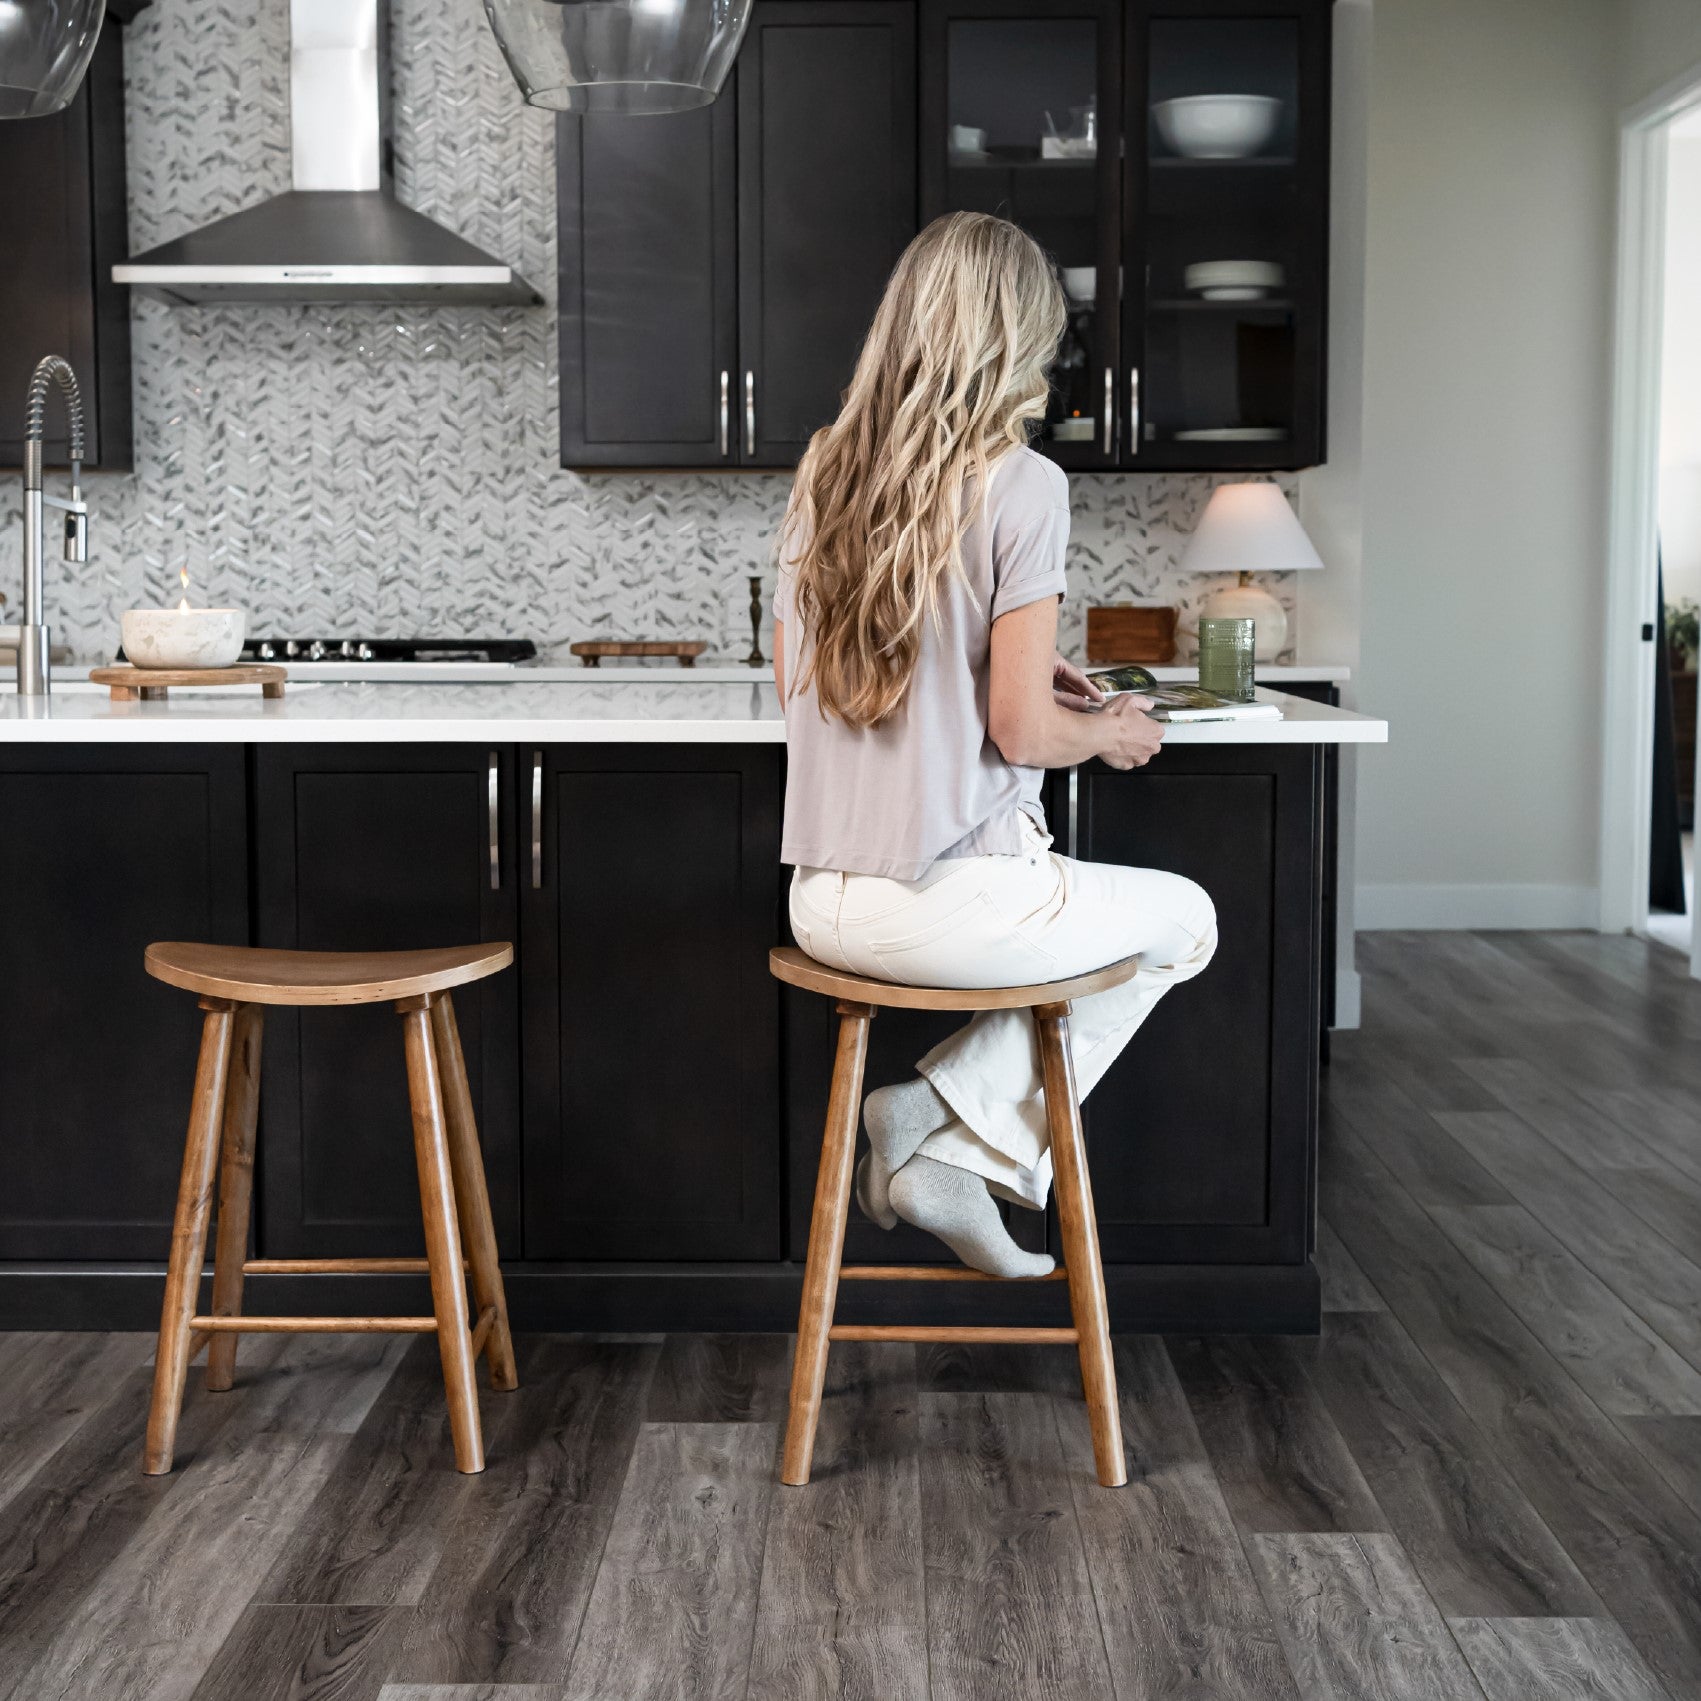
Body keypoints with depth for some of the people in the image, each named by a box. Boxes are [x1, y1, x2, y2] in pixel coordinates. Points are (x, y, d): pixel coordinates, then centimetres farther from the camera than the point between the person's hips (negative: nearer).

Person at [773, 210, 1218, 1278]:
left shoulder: (824, 477, 8)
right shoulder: (1020, 484, -13)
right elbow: (1021, 730, -16)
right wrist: (1111, 731, 7)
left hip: (823, 907, 7)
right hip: (953, 906, -7)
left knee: (1098, 911, 33)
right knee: (1185, 919, 21)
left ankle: (943, 1152, 19)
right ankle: (959, 1138, 10)